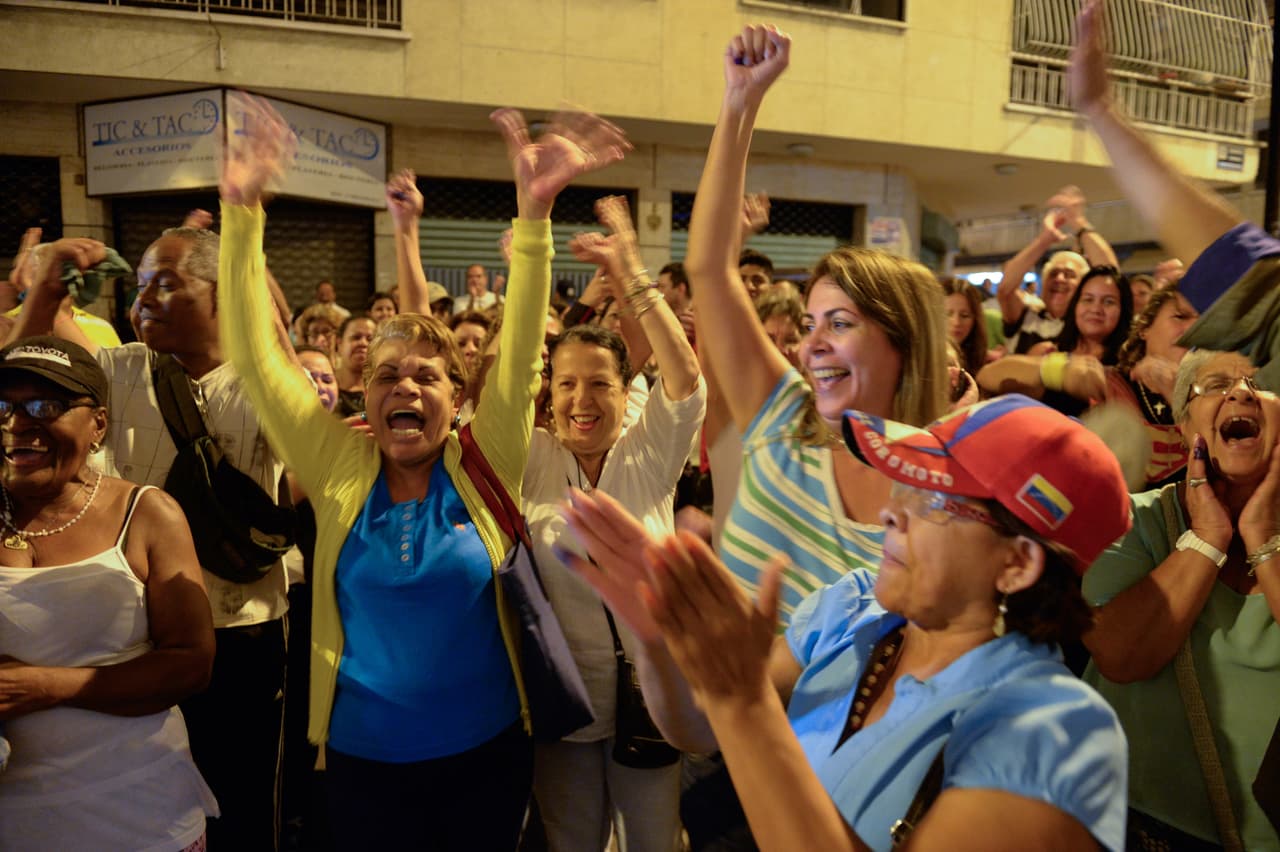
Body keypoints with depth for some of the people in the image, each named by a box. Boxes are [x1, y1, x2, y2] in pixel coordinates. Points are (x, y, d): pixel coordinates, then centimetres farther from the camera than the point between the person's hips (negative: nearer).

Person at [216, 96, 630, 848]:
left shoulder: (481, 466, -7)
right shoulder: (341, 469, -5)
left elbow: (522, 351, -18)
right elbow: (255, 356, -8)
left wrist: (536, 212, -28)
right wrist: (242, 213, -17)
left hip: (486, 751, 0)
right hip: (364, 757, 1)